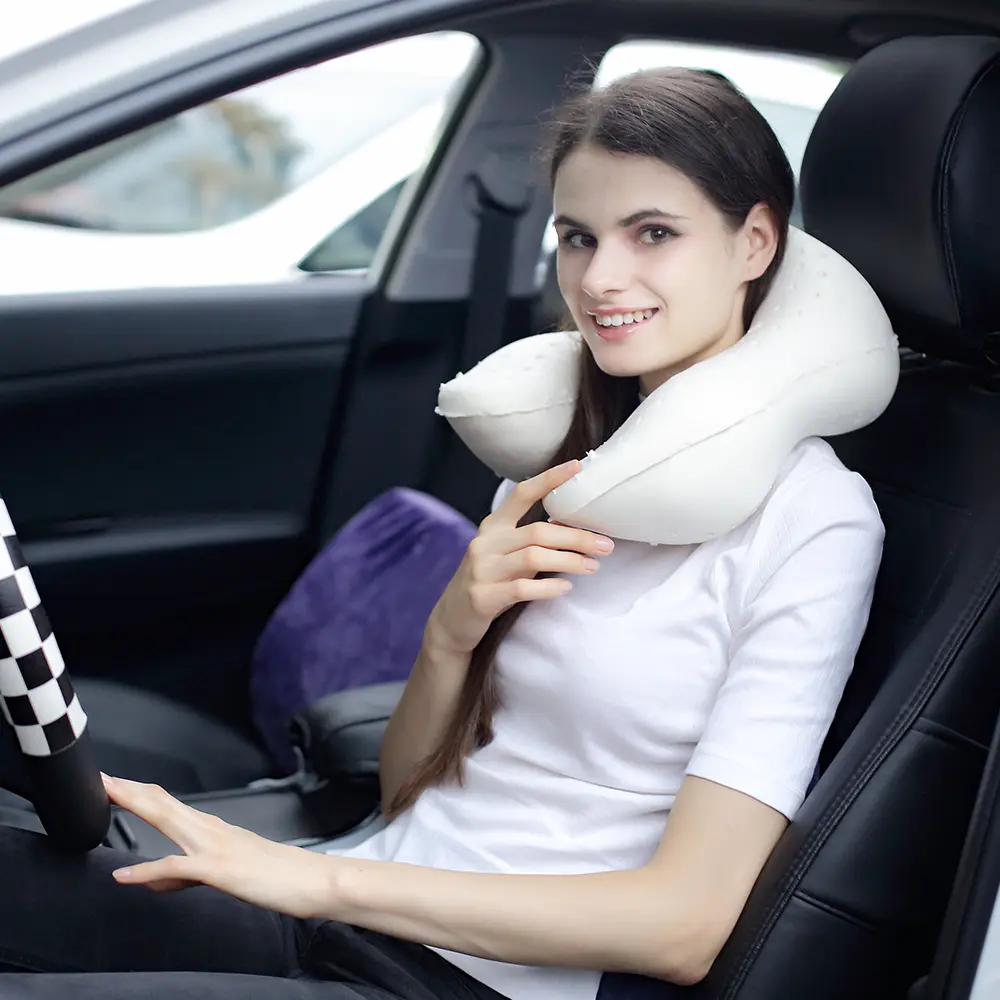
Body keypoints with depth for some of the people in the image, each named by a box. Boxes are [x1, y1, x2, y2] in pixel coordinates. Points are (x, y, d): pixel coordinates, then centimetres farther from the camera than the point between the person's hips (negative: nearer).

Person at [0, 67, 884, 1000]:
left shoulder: (812, 520, -10)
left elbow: (687, 923, -16)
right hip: (346, 919, 6)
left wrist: (327, 879, -18)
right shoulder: (559, 463, 11)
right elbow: (408, 793, 12)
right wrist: (451, 634, -9)